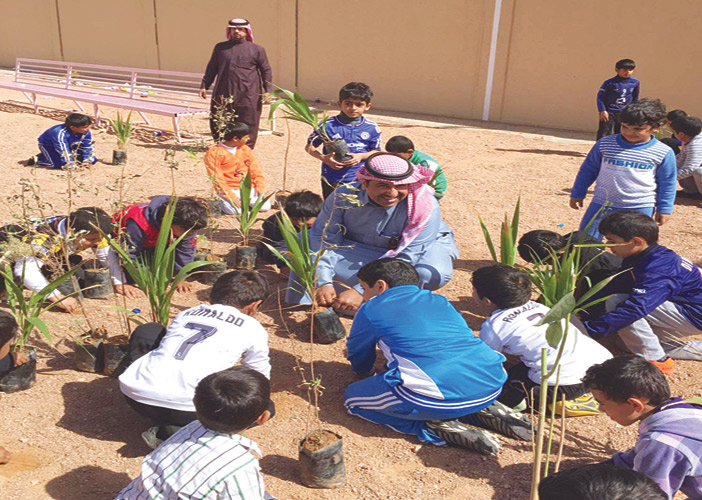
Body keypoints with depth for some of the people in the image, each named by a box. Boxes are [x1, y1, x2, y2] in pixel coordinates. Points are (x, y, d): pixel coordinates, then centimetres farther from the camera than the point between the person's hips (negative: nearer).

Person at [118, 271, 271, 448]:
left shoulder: (186, 313, 24)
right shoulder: (253, 329, 11)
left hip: (133, 393, 5)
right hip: (185, 409, -5)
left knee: (148, 330, 31)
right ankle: (175, 433, 0)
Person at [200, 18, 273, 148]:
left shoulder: (257, 50, 6)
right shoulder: (220, 47, 14)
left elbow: (266, 70, 6)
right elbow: (211, 68, 18)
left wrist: (267, 90, -3)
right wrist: (204, 85, 12)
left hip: (248, 95, -2)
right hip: (223, 93, 2)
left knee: (247, 125, 0)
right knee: (219, 123, 5)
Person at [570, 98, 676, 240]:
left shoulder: (663, 153, -6)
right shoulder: (605, 144, -3)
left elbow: (667, 183, 5)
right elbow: (588, 170, 9)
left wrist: (664, 209, 6)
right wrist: (577, 194, 13)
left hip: (640, 210, -1)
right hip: (601, 205, 2)